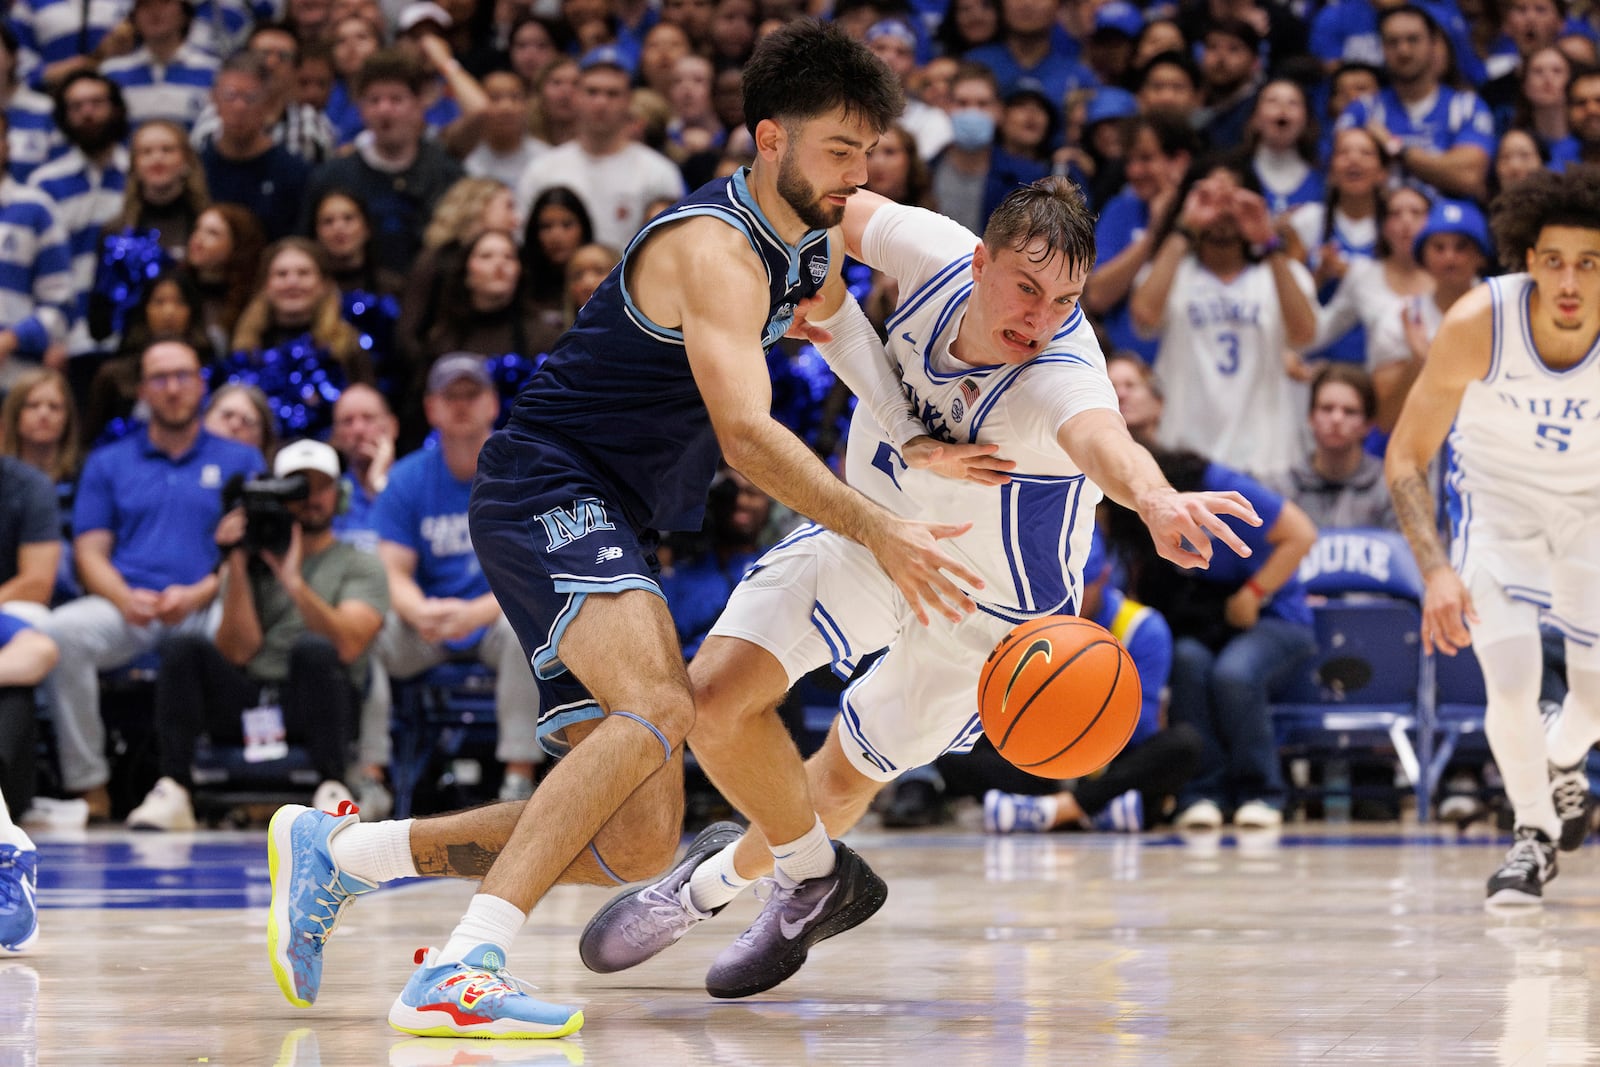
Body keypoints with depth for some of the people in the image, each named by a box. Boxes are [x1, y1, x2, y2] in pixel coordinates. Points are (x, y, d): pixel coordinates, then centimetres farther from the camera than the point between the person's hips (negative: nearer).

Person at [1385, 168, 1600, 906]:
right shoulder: (1477, 324, -31)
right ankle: (1532, 834, 8)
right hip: (1497, 502, -2)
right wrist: (1435, 569, -32)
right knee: (1512, 678, -16)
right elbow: (1406, 458, -20)